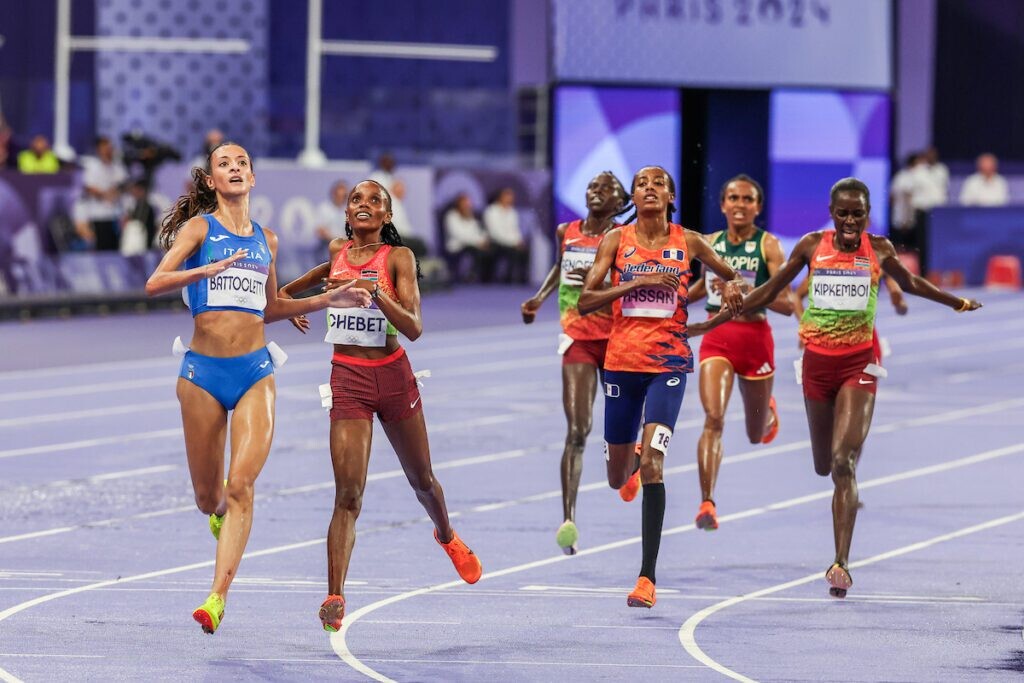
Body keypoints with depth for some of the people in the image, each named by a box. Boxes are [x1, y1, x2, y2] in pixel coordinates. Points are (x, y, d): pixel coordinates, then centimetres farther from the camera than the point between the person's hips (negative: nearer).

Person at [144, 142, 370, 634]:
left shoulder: (266, 240, 14)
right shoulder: (199, 227, 1)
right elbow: (155, 284, -12)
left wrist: (326, 300, 19)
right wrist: (208, 270, -27)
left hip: (255, 371, 2)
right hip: (203, 370, -2)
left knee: (240, 485, -16)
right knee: (208, 498, 7)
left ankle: (218, 595, -19)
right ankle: (224, 515, 45)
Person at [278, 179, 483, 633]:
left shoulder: (398, 257, -6)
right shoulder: (336, 251, 5)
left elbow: (414, 327, -18)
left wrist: (375, 292, -29)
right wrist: (289, 298, 14)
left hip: (393, 375, 0)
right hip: (347, 379, 0)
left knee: (421, 480, 19)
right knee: (348, 493, -13)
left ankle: (447, 536, 52)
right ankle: (335, 596, -18)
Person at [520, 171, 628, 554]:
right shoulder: (566, 232, 9)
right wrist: (540, 298, 19)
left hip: (616, 338, -1)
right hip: (578, 338, 1)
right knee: (577, 430, -12)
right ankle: (568, 519, -20)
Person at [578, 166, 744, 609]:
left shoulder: (688, 242, 3)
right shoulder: (617, 240, 2)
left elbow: (730, 275, 20)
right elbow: (585, 301, -5)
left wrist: (732, 287, -4)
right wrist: (638, 282, -17)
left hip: (668, 362, -2)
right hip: (621, 361, 2)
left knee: (652, 463, -20)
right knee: (617, 479, 12)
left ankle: (647, 576, -19)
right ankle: (633, 455, 54)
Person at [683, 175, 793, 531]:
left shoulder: (768, 245, -7)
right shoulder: (710, 243, 6)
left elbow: (787, 304, -13)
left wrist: (745, 291, -26)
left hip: (754, 337, -1)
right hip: (716, 337, 1)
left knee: (757, 435, 15)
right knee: (713, 418, -20)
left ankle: (767, 411, 54)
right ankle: (707, 504, -23)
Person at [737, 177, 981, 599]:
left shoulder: (879, 250, 0)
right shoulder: (812, 246, 1)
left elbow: (909, 283, 20)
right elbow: (770, 290, 9)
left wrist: (954, 301, 24)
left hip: (859, 363, -2)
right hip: (817, 361, 2)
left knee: (843, 463, -15)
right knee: (824, 465, 12)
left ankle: (841, 563, -20)